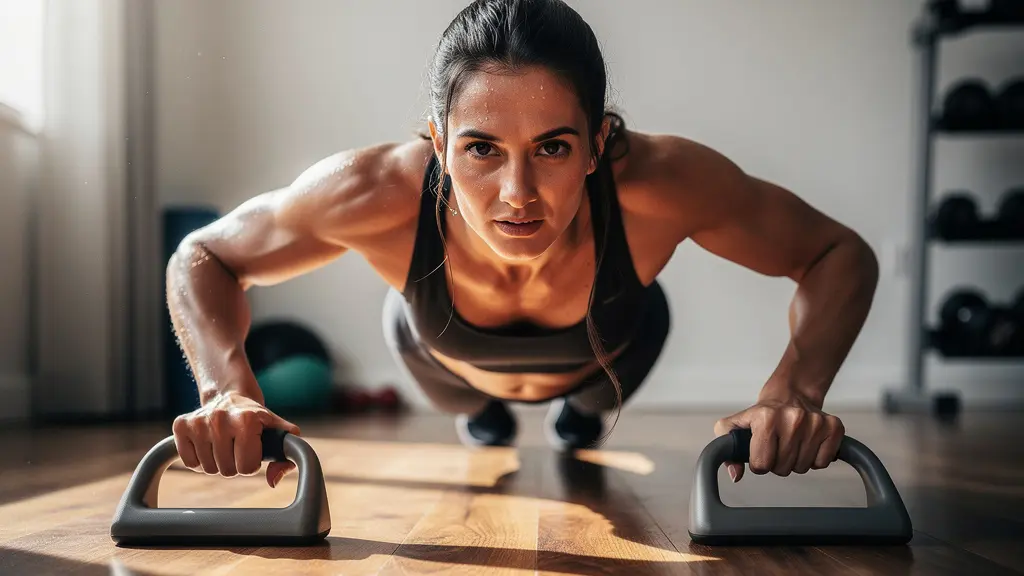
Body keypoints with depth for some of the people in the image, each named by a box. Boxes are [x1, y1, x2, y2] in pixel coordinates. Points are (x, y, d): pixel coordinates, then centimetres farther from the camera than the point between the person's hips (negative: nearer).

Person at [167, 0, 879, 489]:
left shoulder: (658, 184, -45)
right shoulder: (377, 194, -45)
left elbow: (841, 254, -28)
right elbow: (204, 259, -26)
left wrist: (794, 393, -47)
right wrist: (229, 391, -45)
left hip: (611, 353, 1)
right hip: (442, 354, 0)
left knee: (582, 426, 35)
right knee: (480, 428, 34)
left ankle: (580, 418, 70)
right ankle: (482, 426, 70)